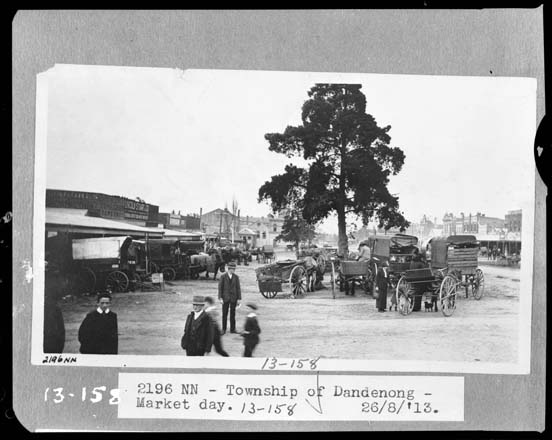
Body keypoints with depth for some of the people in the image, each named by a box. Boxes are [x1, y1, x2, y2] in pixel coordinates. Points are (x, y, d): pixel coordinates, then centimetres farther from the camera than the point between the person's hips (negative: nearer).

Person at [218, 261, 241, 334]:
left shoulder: (236, 277, 0)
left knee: (233, 314, 6)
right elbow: (220, 287, -3)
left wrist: (239, 299, -2)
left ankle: (232, 329, 14)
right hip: (225, 298, -1)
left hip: (233, 298, 1)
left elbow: (238, 288, 2)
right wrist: (220, 298, -9)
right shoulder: (223, 276, -4)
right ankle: (224, 329, 12)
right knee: (224, 314, 3)